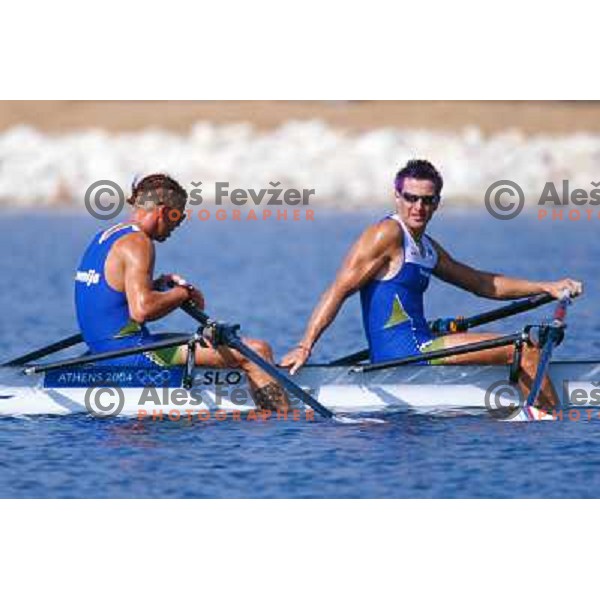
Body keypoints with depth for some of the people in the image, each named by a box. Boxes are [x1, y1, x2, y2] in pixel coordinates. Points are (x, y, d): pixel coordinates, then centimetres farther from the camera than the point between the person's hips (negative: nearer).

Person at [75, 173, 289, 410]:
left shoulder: (102, 238, 15)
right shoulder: (137, 242, -15)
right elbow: (142, 310, -27)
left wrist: (157, 284, 18)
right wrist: (183, 293, -10)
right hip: (130, 350, -11)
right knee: (257, 352, -12)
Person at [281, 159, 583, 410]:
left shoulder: (427, 248, 19)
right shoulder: (387, 234, -10)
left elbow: (481, 283, 26)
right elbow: (339, 289, -14)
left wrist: (547, 287, 19)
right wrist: (305, 346, -21)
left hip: (418, 347, 11)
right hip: (401, 351, -11)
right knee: (523, 351, -11)